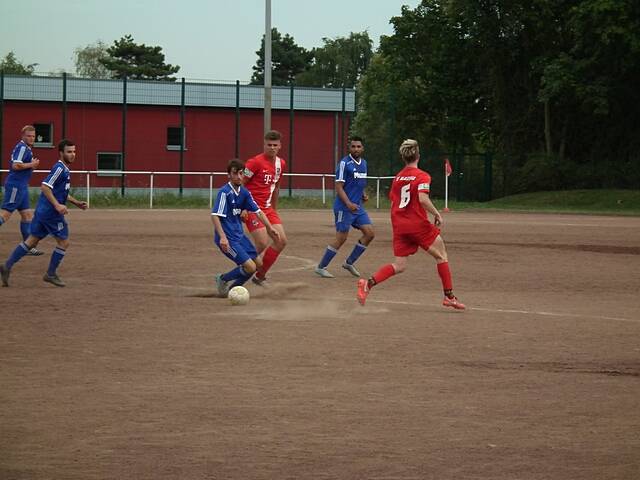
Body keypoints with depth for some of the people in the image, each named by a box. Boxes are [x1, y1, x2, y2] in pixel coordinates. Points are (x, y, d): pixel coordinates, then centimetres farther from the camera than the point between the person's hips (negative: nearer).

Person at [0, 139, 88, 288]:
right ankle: (51, 274, 8)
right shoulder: (59, 168, -14)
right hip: (51, 213, -10)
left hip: (42, 211, 10)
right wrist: (57, 205, -26)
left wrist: (76, 202, 24)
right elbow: (45, 186, -23)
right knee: (64, 242, 2)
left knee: (32, 241, 10)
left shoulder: (65, 169, 17)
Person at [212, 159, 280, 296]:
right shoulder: (224, 192, -17)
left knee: (258, 263, 13)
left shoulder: (244, 192, 6)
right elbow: (215, 215, -23)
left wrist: (269, 228, 6)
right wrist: (222, 237, -32)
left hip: (239, 235, 9)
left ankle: (230, 287, 22)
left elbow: (257, 211, 14)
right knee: (250, 267, -14)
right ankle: (222, 279, 8)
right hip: (228, 239, -9)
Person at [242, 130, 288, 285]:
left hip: (268, 208, 8)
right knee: (262, 244, -17)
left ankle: (260, 276, 12)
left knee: (281, 241, 1)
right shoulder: (256, 162, -15)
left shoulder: (281, 164, 8)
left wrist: (274, 209, 26)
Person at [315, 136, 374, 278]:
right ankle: (321, 267, 6)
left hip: (358, 207, 8)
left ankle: (349, 263, 14)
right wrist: (349, 204, -26)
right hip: (344, 207, -8)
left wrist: (363, 195, 7)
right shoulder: (344, 163, -12)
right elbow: (339, 187, -15)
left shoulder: (363, 163, 12)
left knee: (370, 233, 2)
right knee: (341, 238, -6)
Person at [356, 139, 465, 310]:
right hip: (418, 224, -6)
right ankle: (449, 296, 10)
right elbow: (423, 199, -22)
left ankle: (369, 283, -16)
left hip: (399, 225, 6)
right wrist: (437, 214, -11)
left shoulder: (397, 178, 13)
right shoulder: (422, 176, -7)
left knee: (399, 266, 5)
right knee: (441, 256, 11)